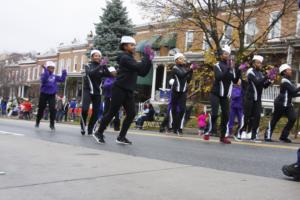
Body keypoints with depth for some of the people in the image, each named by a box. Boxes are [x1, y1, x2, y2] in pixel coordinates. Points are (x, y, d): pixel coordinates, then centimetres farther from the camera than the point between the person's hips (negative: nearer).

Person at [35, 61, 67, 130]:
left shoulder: (54, 76, 6)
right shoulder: (44, 74, -5)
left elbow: (62, 79, 0)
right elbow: (43, 80, -26)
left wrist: (64, 73, -12)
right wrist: (46, 71, -31)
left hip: (52, 95, 2)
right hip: (44, 94, -2)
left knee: (52, 109, -11)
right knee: (41, 109, 9)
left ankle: (52, 124, -2)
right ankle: (37, 122, 28)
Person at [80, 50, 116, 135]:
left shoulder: (102, 67, 7)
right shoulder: (88, 66, 0)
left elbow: (109, 74, -9)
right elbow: (90, 73, -22)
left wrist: (104, 66, -25)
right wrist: (100, 66, -32)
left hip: (97, 92, 3)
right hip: (88, 90, -3)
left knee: (96, 112, 0)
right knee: (85, 109, -19)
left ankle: (90, 130, 13)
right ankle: (83, 127, 1)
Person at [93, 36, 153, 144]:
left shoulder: (130, 59, 19)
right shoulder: (125, 58, -9)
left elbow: (143, 73, 14)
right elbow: (139, 67, -22)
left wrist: (149, 60, 6)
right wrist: (147, 56, -12)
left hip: (128, 91, 9)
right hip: (119, 89, -9)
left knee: (131, 114, 0)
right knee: (112, 113, -3)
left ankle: (121, 137, 8)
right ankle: (99, 133, 12)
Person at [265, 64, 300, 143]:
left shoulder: (288, 81, 14)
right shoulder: (285, 82, -14)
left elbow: (292, 94, 18)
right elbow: (293, 91, -22)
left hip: (288, 104, 8)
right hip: (280, 104, -8)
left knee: (293, 118, -7)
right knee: (274, 119, 1)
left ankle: (284, 136, 4)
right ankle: (268, 136, 13)